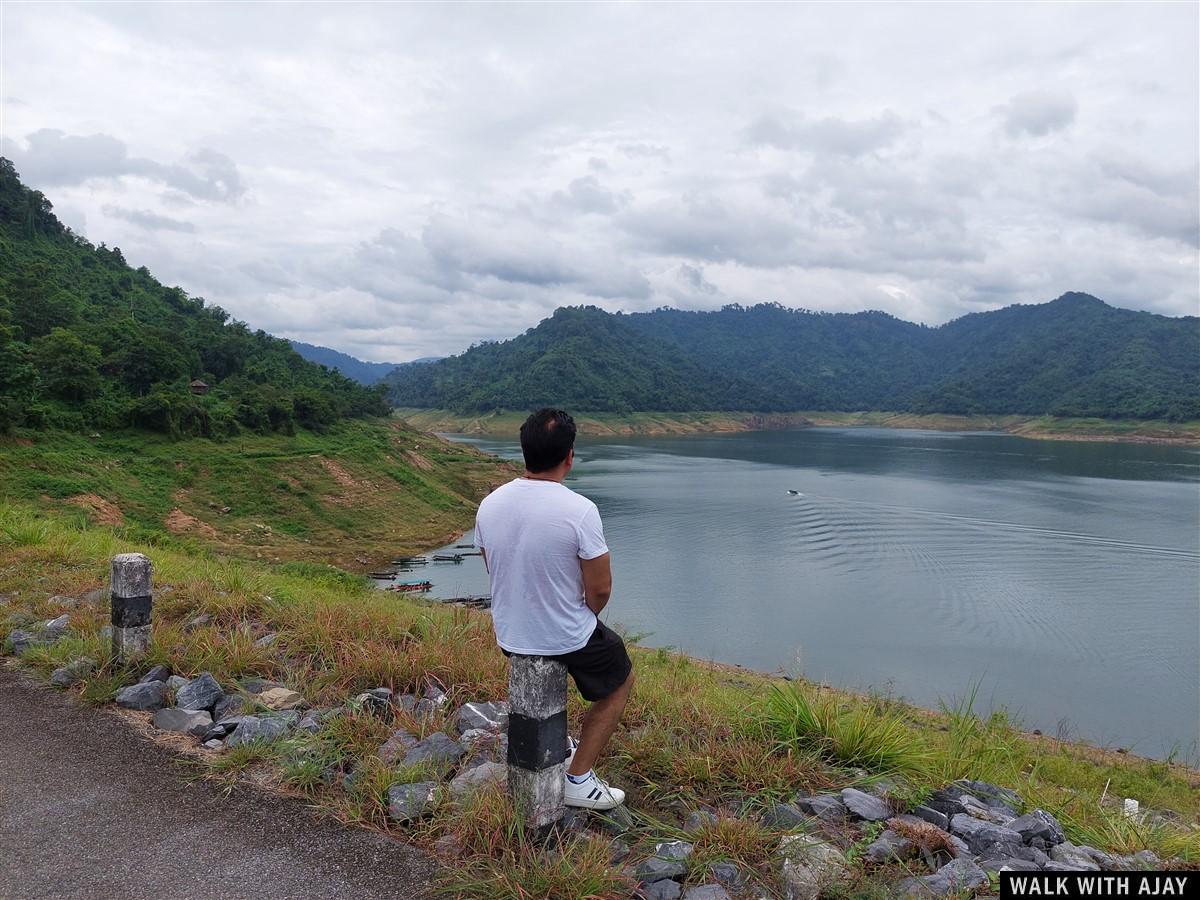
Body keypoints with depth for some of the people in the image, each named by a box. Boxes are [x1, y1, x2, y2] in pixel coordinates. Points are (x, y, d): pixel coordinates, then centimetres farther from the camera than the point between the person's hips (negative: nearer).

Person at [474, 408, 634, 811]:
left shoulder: (489, 505, -8)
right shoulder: (579, 510, -26)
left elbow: (496, 573, 6)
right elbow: (600, 590, -18)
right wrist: (584, 615, 4)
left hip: (509, 635, 6)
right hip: (567, 637, -6)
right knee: (620, 681, 23)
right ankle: (578, 779, 18)